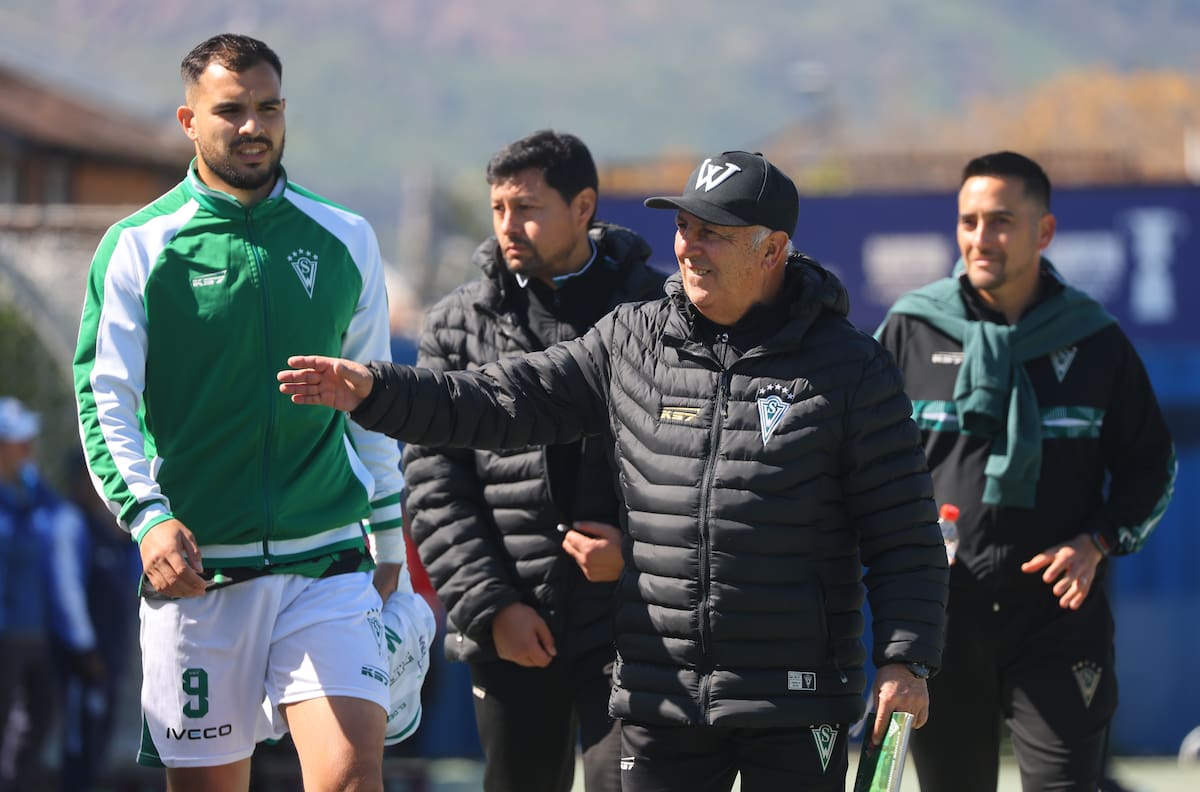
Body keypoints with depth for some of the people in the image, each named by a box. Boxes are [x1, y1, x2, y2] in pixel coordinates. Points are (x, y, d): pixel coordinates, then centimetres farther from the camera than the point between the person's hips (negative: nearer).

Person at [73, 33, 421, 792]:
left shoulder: (344, 240, 9)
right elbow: (104, 396, -7)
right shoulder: (139, 247, 0)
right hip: (196, 567, -1)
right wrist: (147, 516, -23)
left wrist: (389, 542, 19)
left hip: (328, 562, 1)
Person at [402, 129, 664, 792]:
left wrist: (638, 547, -11)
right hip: (508, 630, 3)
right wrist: (490, 604, -6)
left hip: (623, 619, -3)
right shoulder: (459, 324, 7)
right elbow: (433, 481, 3)